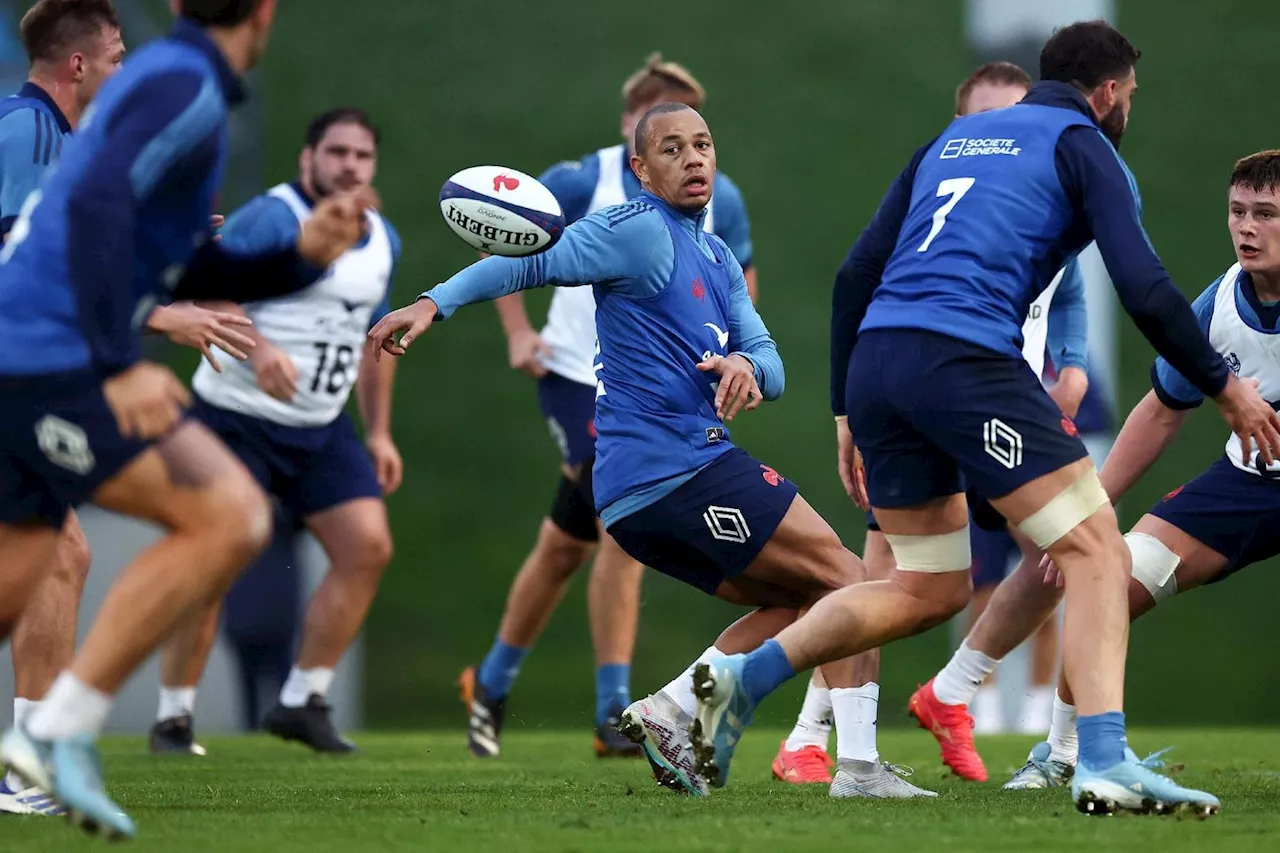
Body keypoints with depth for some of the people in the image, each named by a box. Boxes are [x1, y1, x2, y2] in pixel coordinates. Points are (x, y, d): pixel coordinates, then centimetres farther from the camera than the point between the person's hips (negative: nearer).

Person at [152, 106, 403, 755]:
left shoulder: (382, 240, 11)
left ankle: (302, 702, 6)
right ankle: (174, 718, 4)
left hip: (322, 428, 7)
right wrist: (257, 347, -43)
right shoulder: (273, 219, -14)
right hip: (237, 417, -7)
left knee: (368, 548, -5)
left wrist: (378, 431, 20)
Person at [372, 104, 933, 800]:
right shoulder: (641, 232, -5)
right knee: (844, 577, -4)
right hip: (684, 468, -9)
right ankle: (855, 763, -10)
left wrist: (746, 366, -11)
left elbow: (771, 365, 13)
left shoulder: (719, 259, 21)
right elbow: (532, 262, -10)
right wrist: (434, 303, -22)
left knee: (801, 601, 16)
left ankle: (670, 712, 1)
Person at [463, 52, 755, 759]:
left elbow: (740, 276, 18)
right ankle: (614, 711, -14)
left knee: (565, 546, 6)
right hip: (578, 379, -4)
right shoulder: (584, 183, -11)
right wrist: (518, 333, -6)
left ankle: (491, 683, 18)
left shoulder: (717, 199, -1)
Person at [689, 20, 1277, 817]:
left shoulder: (951, 139, 27)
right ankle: (1105, 763, -20)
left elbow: (857, 275, 22)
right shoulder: (1081, 145, 8)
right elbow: (1145, 290, -3)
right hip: (965, 359, -7)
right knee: (1097, 551, -4)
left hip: (875, 362, 7)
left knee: (930, 589, 18)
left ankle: (740, 679, 9)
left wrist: (848, 411, 26)